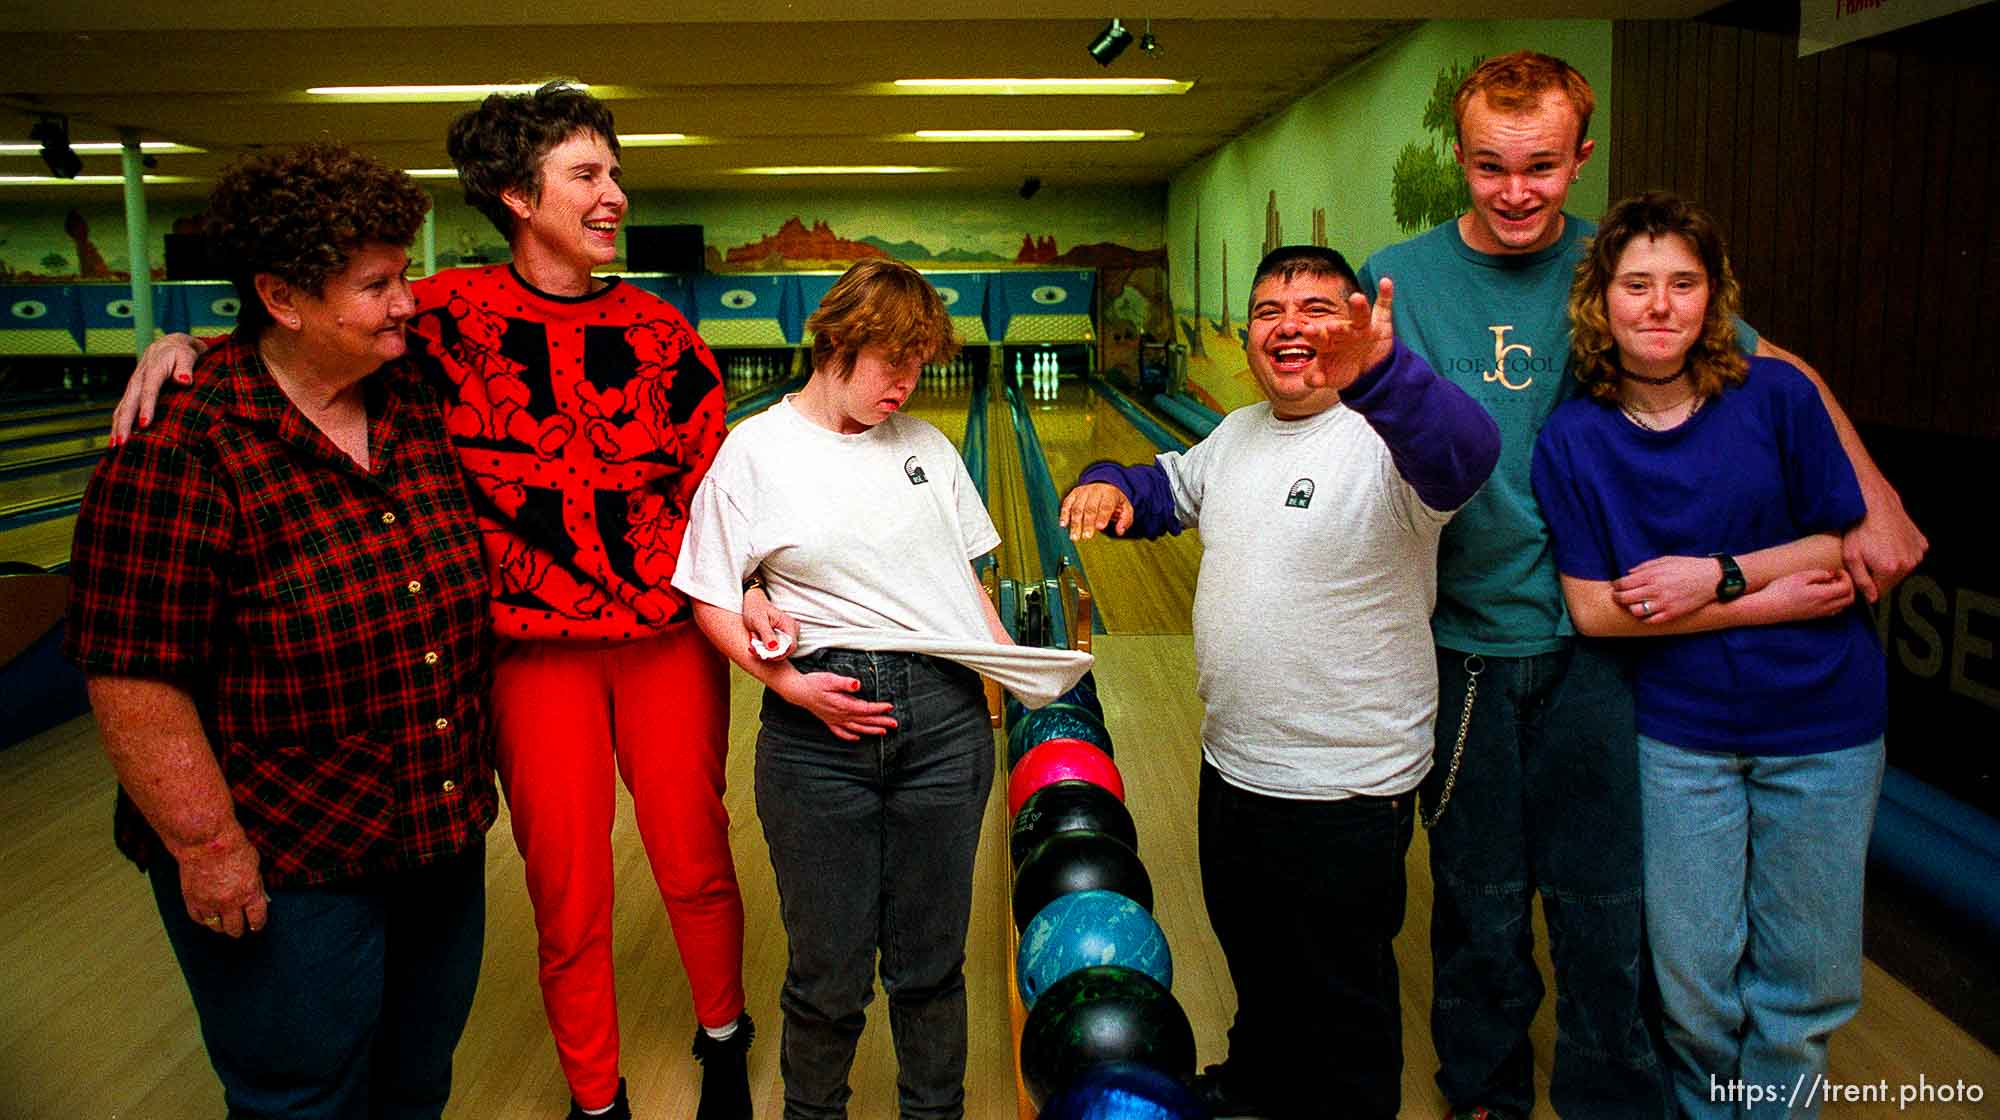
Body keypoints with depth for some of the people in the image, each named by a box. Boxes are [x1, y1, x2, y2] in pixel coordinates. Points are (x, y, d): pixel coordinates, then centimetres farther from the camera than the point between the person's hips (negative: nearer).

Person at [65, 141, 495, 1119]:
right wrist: (206, 845, -17)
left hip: (442, 841, 6)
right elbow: (136, 684, -19)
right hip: (280, 873, -6)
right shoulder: (177, 455, -20)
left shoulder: (420, 403, 0)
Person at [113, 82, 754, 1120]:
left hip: (668, 644, 2)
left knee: (696, 865, 14)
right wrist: (189, 345, -15)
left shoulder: (658, 330, -1)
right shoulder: (455, 312, -6)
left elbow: (714, 490, 2)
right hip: (535, 655, -1)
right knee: (568, 901, 10)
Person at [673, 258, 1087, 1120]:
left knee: (931, 959, 13)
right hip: (820, 727, -3)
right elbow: (710, 600, 0)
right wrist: (788, 682, -12)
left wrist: (1013, 663, 0)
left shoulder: (925, 444, 9)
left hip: (946, 716, 3)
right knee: (828, 970, 9)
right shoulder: (757, 450, -2)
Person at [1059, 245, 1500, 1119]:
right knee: (1253, 956, 30)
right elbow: (1168, 490, 21)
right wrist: (1111, 486, -3)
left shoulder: (1387, 437, -21)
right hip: (1232, 766, 8)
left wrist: (1380, 370, -62)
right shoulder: (1237, 434, 5)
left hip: (1346, 793, -8)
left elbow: (1465, 454, -42)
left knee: (1344, 998, 15)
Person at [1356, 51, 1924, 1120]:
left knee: (1604, 902, 10)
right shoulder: (1399, 279, -5)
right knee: (1480, 894, 14)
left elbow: (1783, 372, 5)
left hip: (1592, 636, 1)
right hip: (1465, 641, 0)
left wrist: (1875, 502, -5)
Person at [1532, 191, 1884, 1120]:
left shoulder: (1775, 397, -7)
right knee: (1694, 984, 8)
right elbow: (1593, 609, -11)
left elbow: (1848, 544, -2)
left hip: (1822, 727, 1)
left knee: (1804, 981, 11)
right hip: (1680, 735, -1)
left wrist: (1718, 574, -17)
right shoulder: (1571, 440, -8)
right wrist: (1772, 601, -15)